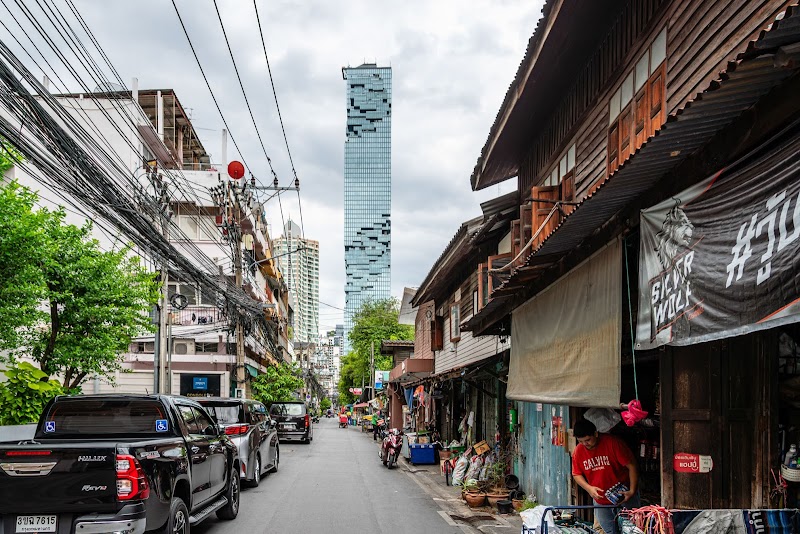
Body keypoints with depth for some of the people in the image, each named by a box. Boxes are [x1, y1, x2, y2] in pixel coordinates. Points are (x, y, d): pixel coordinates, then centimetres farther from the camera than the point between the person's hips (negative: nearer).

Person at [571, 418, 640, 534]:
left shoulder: (613, 443, -19)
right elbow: (576, 474, 4)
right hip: (601, 500, 3)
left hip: (624, 495, -3)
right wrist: (589, 488, -14)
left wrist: (632, 491, -21)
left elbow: (631, 465, -16)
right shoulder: (578, 451, -7)